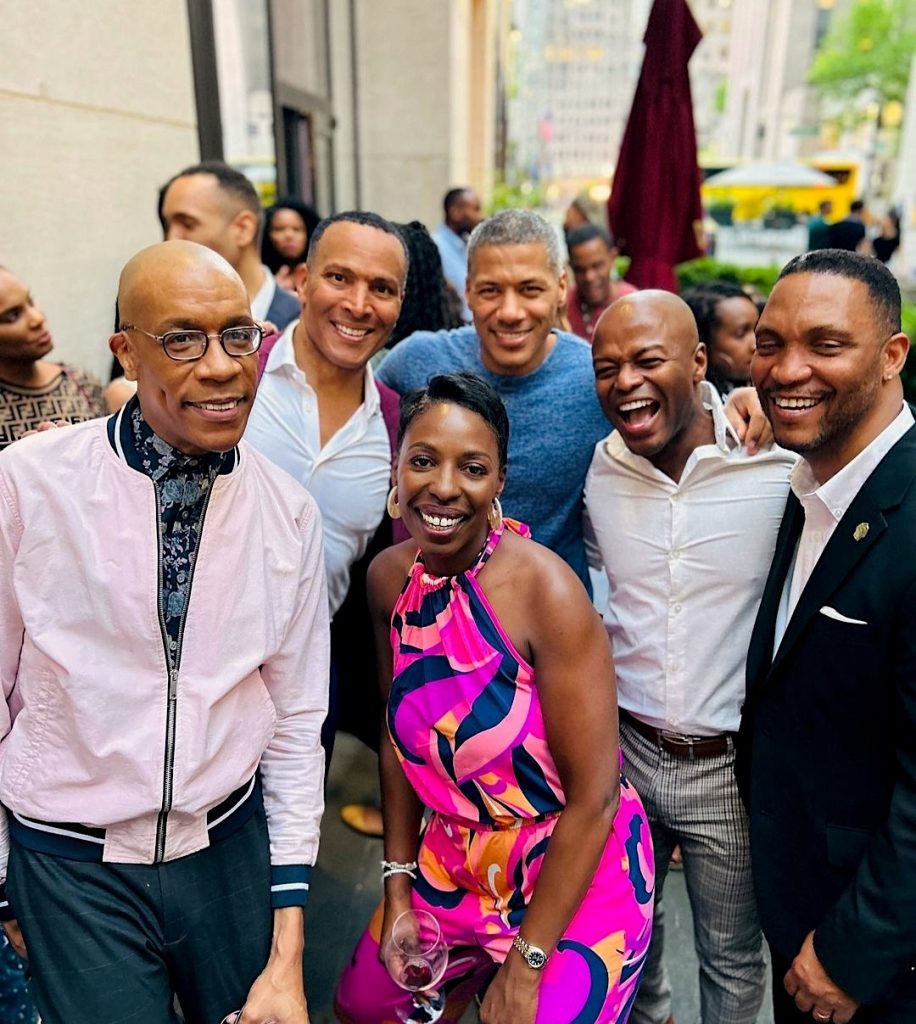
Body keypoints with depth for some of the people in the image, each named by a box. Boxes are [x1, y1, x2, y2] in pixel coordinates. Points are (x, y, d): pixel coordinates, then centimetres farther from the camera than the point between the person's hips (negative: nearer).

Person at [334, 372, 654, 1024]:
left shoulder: (546, 590, -26)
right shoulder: (389, 577, -8)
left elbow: (594, 797, -21)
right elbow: (402, 734, 3)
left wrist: (525, 968, -14)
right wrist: (398, 886, 3)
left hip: (575, 873, -5)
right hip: (454, 861, 6)